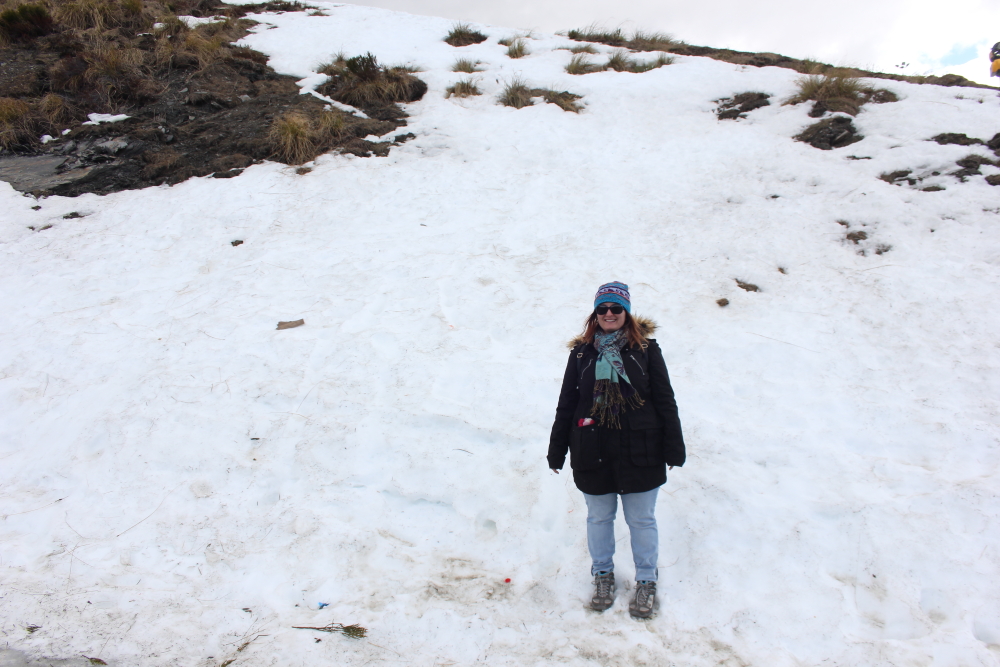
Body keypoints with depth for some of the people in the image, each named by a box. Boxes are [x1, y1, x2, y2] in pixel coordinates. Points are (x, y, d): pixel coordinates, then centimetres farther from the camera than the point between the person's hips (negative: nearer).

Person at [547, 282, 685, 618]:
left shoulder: (645, 349, -4)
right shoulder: (581, 352, 2)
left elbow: (665, 400, -1)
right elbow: (566, 403, 6)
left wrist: (673, 448, -2)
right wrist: (556, 451, 6)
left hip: (639, 452, -1)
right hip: (593, 452, 2)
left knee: (641, 520, 11)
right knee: (599, 517, 16)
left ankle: (646, 581, 32)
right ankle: (602, 573, 39)